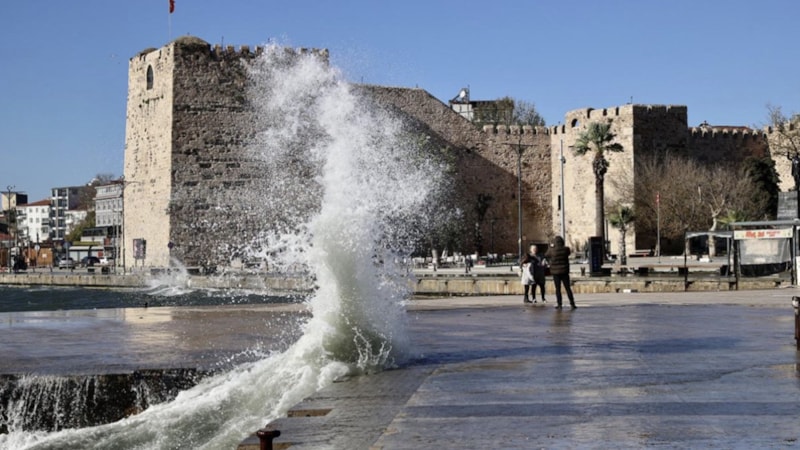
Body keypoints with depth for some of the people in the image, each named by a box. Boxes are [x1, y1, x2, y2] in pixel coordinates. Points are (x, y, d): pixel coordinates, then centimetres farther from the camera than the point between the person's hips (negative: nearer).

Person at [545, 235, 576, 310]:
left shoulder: (552, 250, -12)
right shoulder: (566, 249, -9)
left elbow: (546, 255, 9)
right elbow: (569, 252, 15)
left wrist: (550, 247, 21)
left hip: (556, 272, -1)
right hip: (565, 272, 1)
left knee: (558, 289, 6)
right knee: (568, 288, 7)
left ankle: (559, 304, 3)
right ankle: (572, 304, 4)